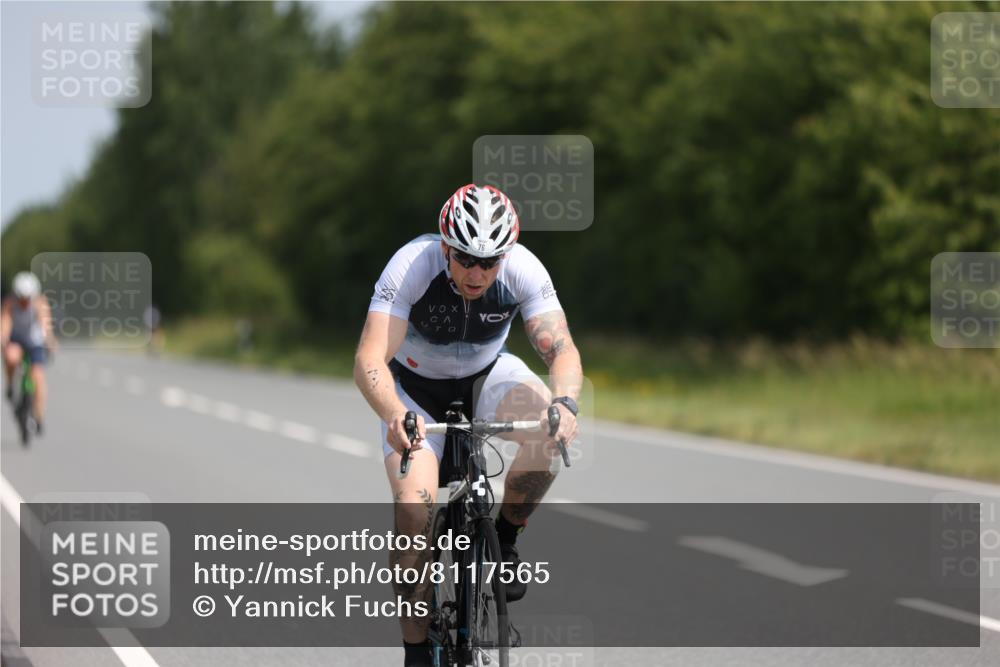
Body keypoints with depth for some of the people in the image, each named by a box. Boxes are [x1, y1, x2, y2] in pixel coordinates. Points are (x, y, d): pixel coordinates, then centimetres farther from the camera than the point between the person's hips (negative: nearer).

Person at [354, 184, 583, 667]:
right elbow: (370, 360, -39)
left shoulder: (523, 270, -26)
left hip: (487, 376, 2)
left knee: (549, 430, -31)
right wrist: (396, 416, -59)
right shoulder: (411, 266, -32)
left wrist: (565, 403, -54)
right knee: (415, 509, -22)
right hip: (415, 388, -2)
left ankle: (504, 539, -6)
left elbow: (561, 349, -32)